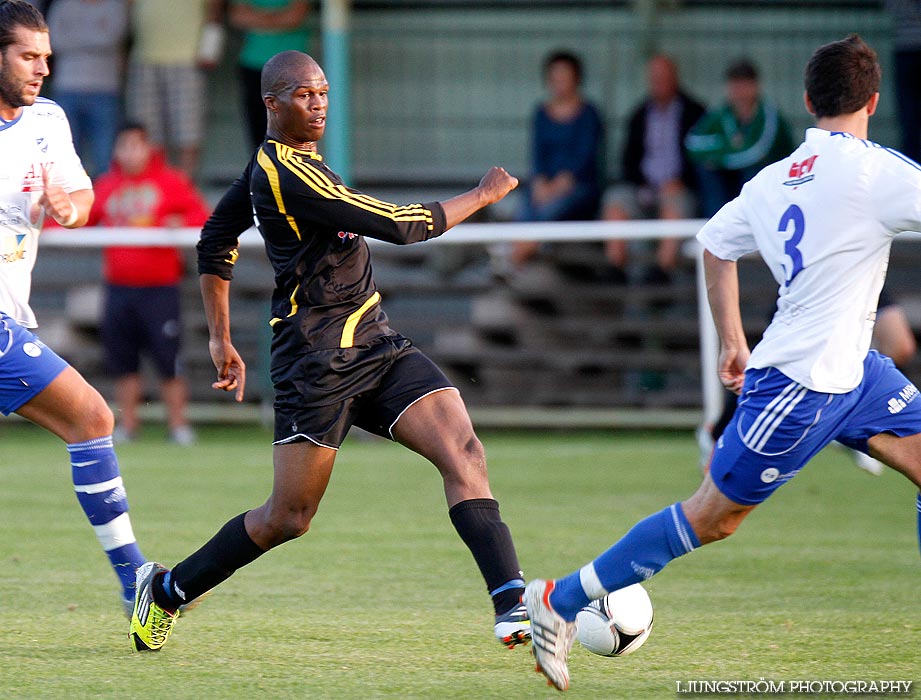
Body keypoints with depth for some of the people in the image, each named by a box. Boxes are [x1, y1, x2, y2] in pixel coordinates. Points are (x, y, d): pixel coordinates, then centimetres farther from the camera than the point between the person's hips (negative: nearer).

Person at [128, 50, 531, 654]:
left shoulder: (271, 163, 13)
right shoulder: (287, 173, -17)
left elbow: (214, 242, 24)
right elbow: (399, 226, -19)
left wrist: (221, 337, 28)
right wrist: (483, 196, -7)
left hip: (375, 344, 9)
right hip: (319, 360, -9)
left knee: (463, 451, -12)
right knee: (288, 518, -1)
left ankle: (513, 608, -22)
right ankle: (166, 589, 22)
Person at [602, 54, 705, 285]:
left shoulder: (694, 113, 6)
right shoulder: (640, 116, 18)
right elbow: (629, 161, 14)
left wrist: (679, 182, -16)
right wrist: (641, 185, -5)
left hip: (681, 189, -3)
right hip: (645, 187, 3)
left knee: (675, 202, -36)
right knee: (615, 199, -24)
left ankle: (665, 266, -44)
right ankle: (615, 265, -33)